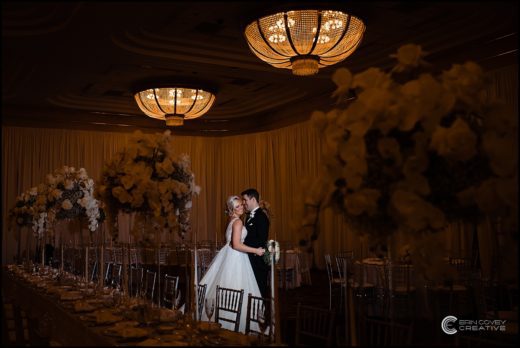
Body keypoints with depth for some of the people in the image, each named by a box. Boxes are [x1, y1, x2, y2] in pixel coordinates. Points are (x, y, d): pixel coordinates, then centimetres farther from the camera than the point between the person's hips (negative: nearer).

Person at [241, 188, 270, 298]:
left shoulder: (261, 217, -14)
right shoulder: (250, 216, 15)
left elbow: (261, 240, -19)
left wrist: (243, 244, -18)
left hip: (258, 260, -9)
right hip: (251, 259, 9)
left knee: (260, 287, -3)